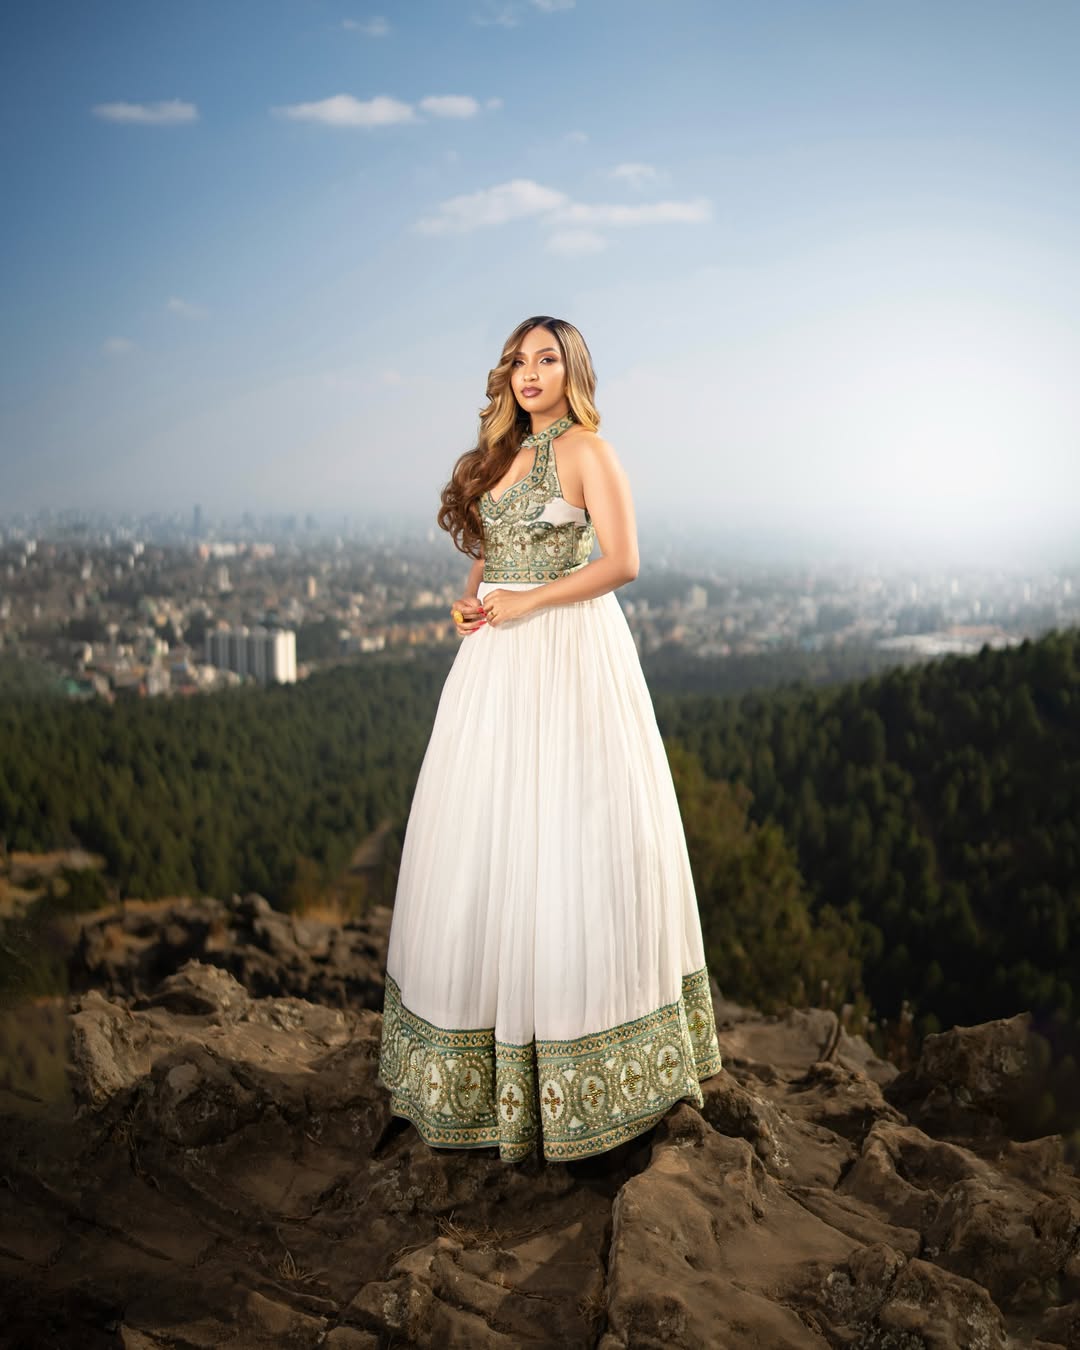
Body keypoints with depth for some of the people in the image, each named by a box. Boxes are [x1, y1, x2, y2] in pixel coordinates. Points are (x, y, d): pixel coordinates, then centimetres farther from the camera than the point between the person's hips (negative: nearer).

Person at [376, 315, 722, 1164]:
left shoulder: (588, 451, -4)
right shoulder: (503, 454, 17)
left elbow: (623, 561, -13)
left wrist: (527, 601, -14)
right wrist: (470, 600, 5)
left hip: (568, 652, -7)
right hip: (496, 658, 7)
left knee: (565, 836, -5)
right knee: (484, 839, 7)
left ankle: (581, 1059, 7)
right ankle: (486, 1043, 19)